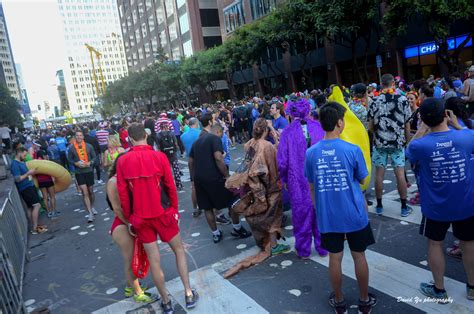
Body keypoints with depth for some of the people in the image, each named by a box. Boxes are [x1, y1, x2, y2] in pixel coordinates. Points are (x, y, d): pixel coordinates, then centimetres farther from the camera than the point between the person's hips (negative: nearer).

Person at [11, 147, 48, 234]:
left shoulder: (22, 162, 13)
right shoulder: (15, 164, -15)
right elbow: (18, 179, -20)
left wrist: (32, 172, 9)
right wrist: (28, 173, -16)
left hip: (30, 186, 9)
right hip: (25, 188, -9)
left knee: (30, 207, 13)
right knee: (37, 205, -13)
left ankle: (34, 226, 20)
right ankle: (34, 229, -9)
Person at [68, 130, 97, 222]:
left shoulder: (89, 146, -3)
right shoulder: (71, 148, -4)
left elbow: (94, 157, 4)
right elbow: (69, 159, 5)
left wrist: (89, 163, -14)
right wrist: (76, 163, -13)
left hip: (89, 171, 1)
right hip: (79, 173, -1)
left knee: (91, 191, 15)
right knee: (84, 192, -8)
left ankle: (92, 207, 39)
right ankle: (90, 213, -5)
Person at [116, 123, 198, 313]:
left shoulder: (122, 161, -5)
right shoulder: (159, 156, -10)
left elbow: (122, 194, -3)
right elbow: (170, 187, -6)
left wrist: (129, 218, 9)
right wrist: (175, 210, 8)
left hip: (140, 218, 2)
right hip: (163, 213, -1)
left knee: (154, 260, 12)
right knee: (179, 249, 19)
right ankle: (189, 294, 20)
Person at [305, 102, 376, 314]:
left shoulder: (311, 153, -7)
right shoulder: (353, 150, -14)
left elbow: (312, 187, 4)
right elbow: (362, 180, 0)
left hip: (327, 216, 2)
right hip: (354, 214, -1)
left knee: (335, 257, 14)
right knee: (359, 256, 15)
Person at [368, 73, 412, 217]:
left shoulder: (375, 101, -2)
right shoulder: (402, 100, -2)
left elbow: (370, 127, -2)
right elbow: (407, 125, 0)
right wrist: (407, 141, 13)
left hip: (380, 142, 0)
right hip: (398, 142, 0)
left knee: (379, 174, 6)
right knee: (400, 173, 4)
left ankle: (379, 206, 15)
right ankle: (404, 207, 12)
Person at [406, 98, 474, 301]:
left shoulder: (420, 145, -23)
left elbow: (408, 151, 3)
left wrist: (422, 129, -1)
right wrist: (457, 125, 9)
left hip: (436, 208, -2)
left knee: (435, 244, 16)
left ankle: (439, 291, 29)